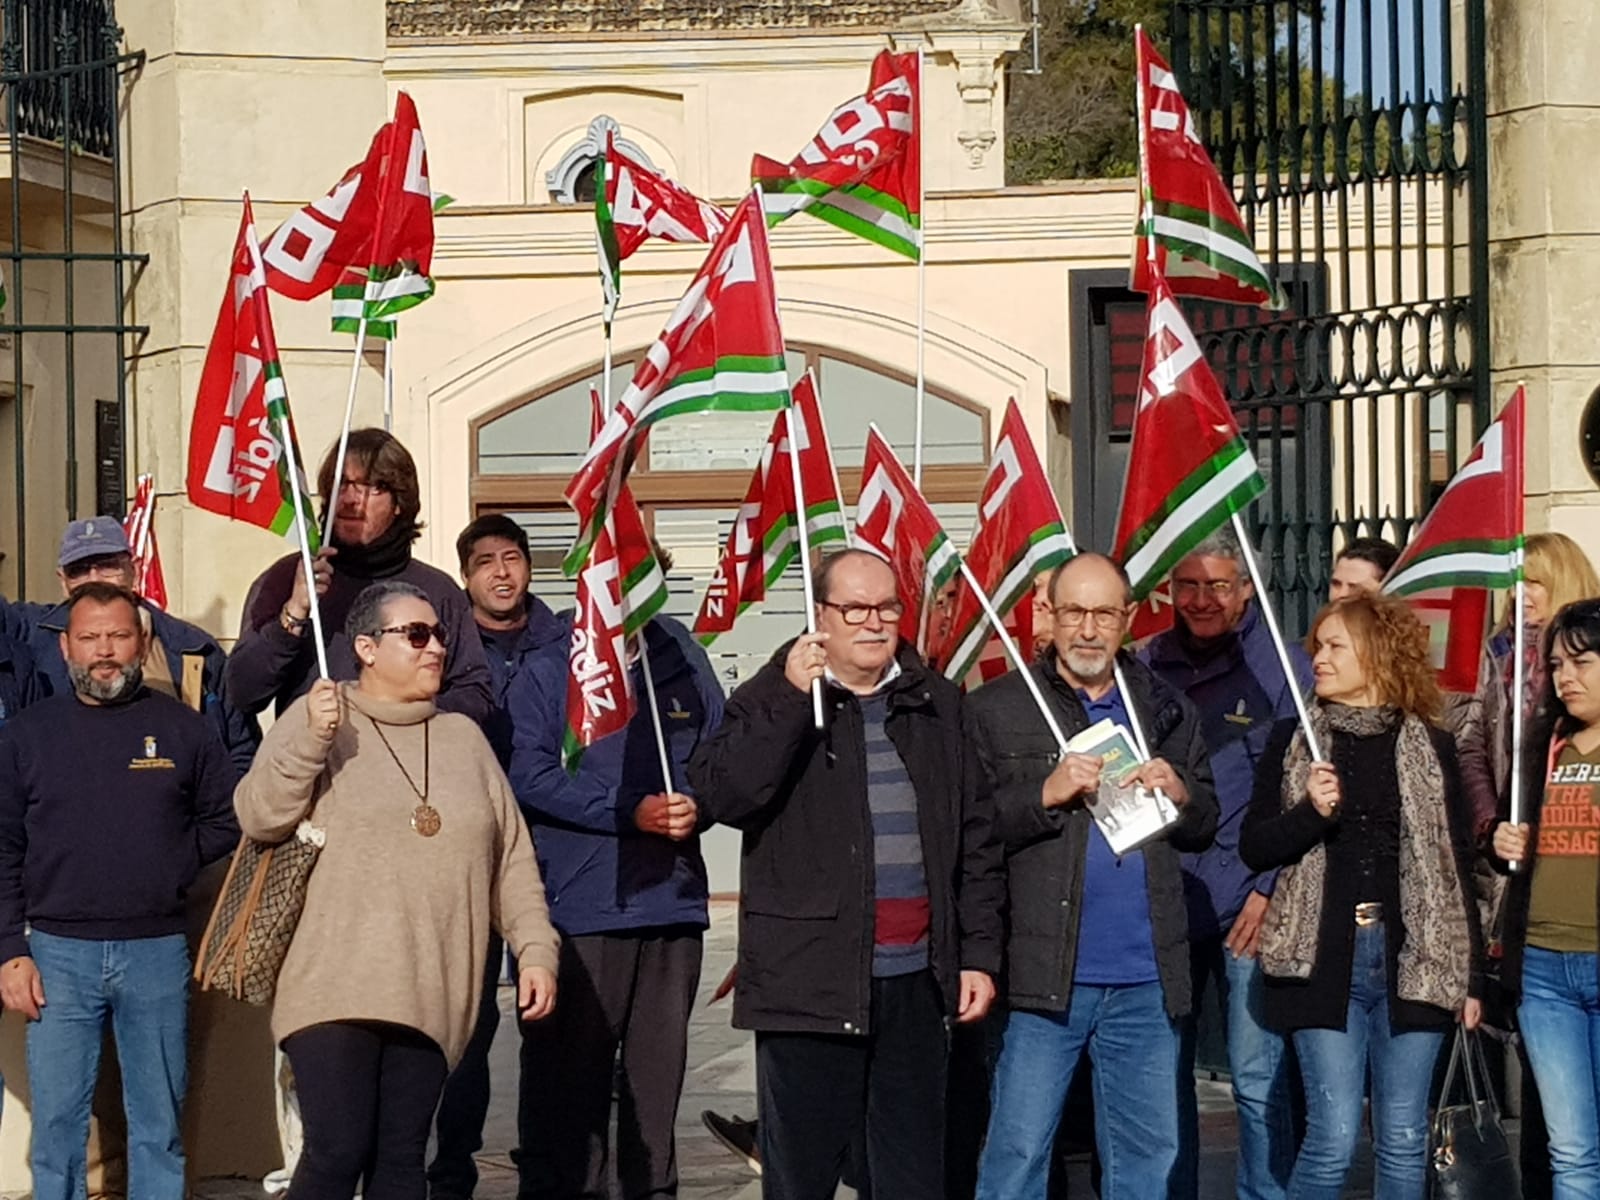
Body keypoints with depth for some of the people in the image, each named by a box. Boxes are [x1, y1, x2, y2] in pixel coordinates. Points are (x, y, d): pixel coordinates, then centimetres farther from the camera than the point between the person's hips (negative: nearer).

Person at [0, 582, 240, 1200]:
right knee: (57, 1125, 2)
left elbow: (227, 822, 12)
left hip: (157, 951, 0)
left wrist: (168, 866, -3)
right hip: (58, 953, 0)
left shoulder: (185, 730, 6)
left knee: (159, 1126, 7)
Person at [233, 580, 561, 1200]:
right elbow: (259, 818, -5)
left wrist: (535, 949, 6)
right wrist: (312, 741, -17)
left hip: (430, 997, 4)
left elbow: (511, 860, 16)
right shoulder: (315, 717, 3)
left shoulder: (463, 736, 15)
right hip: (336, 987, -4)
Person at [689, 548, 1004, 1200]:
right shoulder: (771, 700, 1)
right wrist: (789, 699, -21)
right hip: (811, 981, -3)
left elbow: (975, 839, 14)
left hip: (916, 981, 3)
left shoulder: (936, 704, 11)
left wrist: (979, 953, 8)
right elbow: (720, 796, -16)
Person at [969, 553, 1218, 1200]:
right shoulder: (995, 709, 0)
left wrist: (1180, 794, -5)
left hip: (1146, 978, 4)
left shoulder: (1165, 710, 13)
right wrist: (1047, 794, -20)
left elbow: (1204, 828, 16)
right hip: (1043, 973, -4)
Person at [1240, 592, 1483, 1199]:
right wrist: (1312, 812, -15)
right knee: (1334, 1135, -7)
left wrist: (1472, 976, 6)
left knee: (1403, 1140, 4)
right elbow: (1253, 847, 4)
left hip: (1413, 961, 1)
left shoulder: (1430, 747, 7)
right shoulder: (1293, 740, 7)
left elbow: (1457, 865, 8)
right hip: (1324, 960, -1)